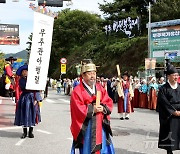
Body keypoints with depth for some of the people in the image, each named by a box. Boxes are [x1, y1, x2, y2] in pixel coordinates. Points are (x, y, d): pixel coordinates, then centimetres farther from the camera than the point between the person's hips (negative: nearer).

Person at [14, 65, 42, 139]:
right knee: (24, 115, 2)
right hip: (24, 98, 0)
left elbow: (37, 89, -2)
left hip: (32, 98, 0)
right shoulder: (21, 80, 3)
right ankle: (24, 132, 14)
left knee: (32, 115, 3)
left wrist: (36, 99, -11)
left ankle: (30, 132, 15)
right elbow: (24, 87, -14)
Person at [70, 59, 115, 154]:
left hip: (101, 126, 5)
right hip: (86, 128, -5)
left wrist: (103, 108, -14)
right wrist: (92, 109, -20)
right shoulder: (77, 91, -9)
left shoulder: (100, 89, 10)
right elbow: (77, 110, -15)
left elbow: (109, 103, 6)